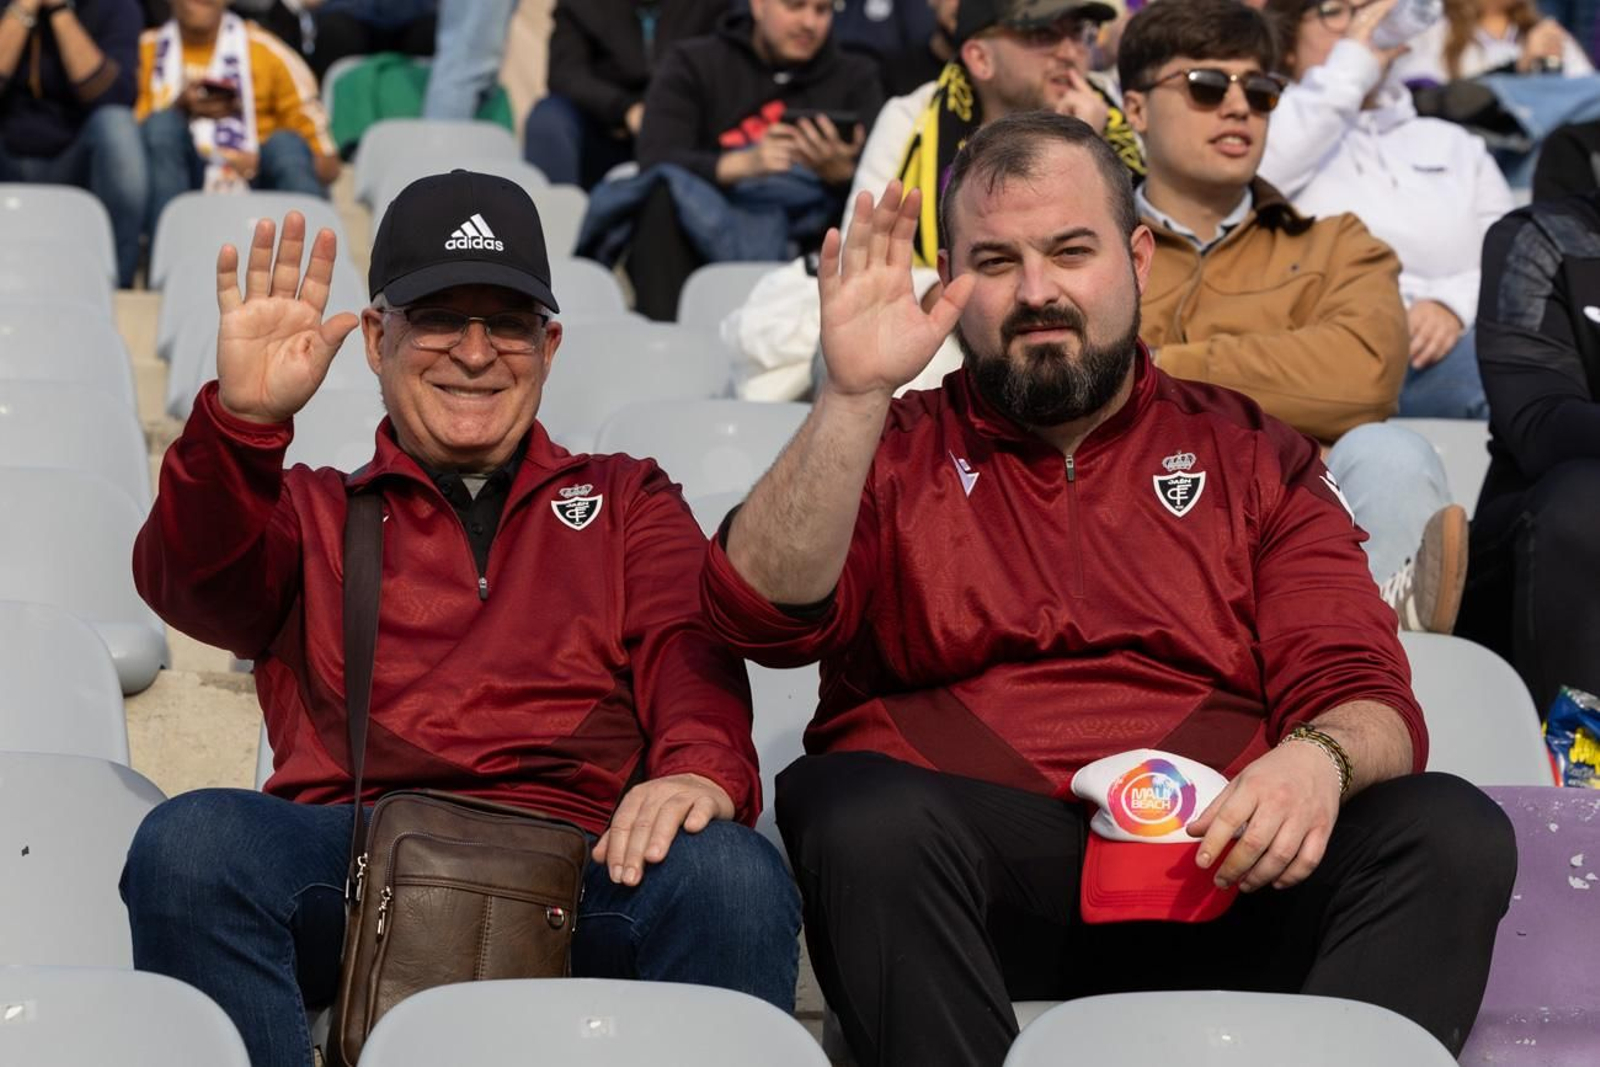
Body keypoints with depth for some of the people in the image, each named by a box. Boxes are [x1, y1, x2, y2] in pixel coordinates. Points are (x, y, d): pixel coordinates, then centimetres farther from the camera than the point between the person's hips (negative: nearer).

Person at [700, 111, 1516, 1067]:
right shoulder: (891, 451, 16)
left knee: (1454, 834, -25)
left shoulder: (1253, 457, 20)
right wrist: (854, 397, -12)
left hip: (1217, 864, 2)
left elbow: (1363, 694, 11)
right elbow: (765, 615, -1)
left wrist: (1320, 757, -14)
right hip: (967, 863, -1)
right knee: (870, 817, -35)